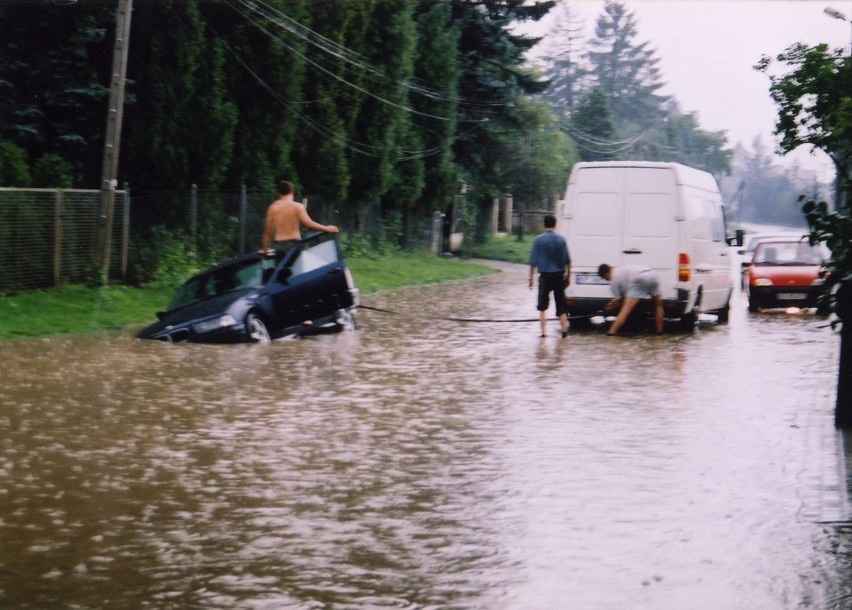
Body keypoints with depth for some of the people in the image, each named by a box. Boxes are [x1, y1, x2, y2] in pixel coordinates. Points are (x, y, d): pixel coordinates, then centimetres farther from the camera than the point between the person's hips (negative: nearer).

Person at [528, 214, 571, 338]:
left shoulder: (538, 240, -6)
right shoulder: (561, 240, -1)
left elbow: (533, 261, -6)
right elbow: (567, 260, 4)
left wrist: (531, 278, 2)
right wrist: (568, 276, 14)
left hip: (545, 276, -2)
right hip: (559, 276, 2)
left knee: (542, 306, 9)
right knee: (561, 306, 11)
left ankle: (543, 331, 3)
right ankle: (564, 330, 7)